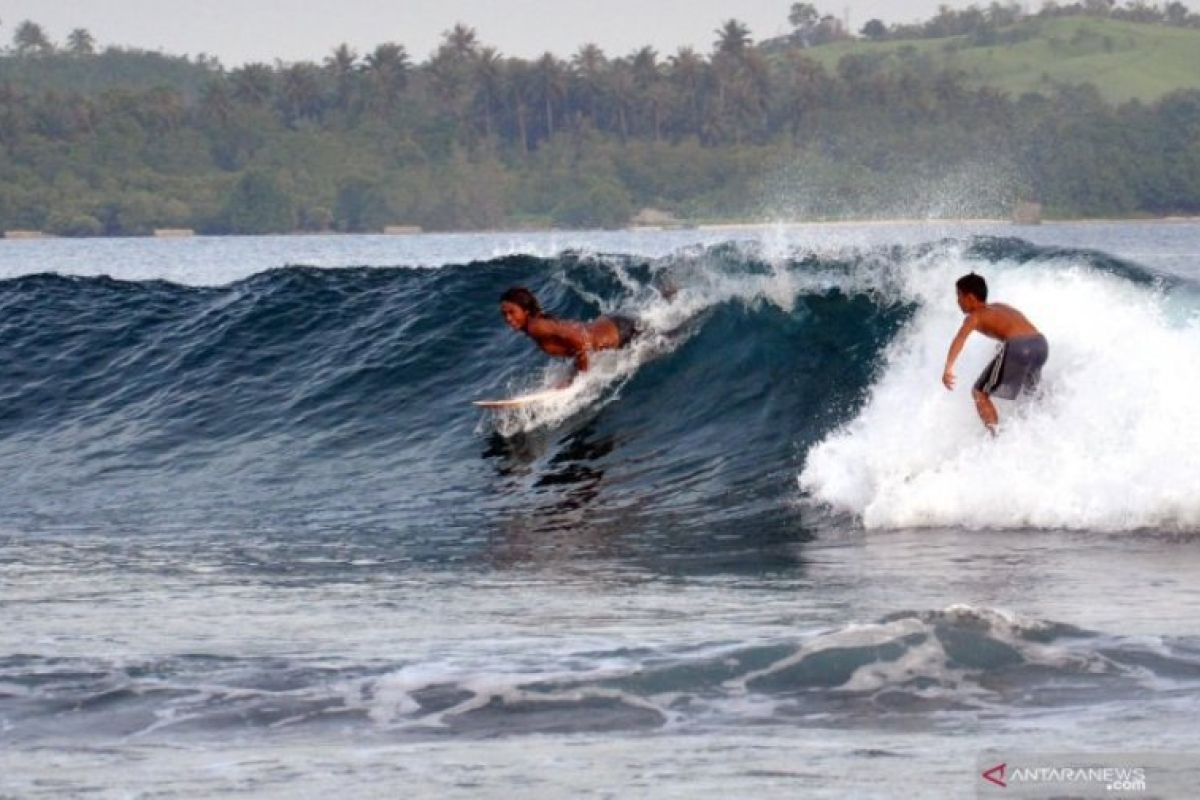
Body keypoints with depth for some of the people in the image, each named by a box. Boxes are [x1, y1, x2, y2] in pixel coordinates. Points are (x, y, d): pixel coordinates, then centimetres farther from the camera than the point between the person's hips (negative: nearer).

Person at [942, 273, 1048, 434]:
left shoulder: (975, 317, 6)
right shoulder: (1000, 307, 28)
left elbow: (960, 339, -13)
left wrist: (948, 368, -28)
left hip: (1017, 346, -7)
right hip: (1041, 344, 7)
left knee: (980, 393, 4)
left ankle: (996, 438, -10)